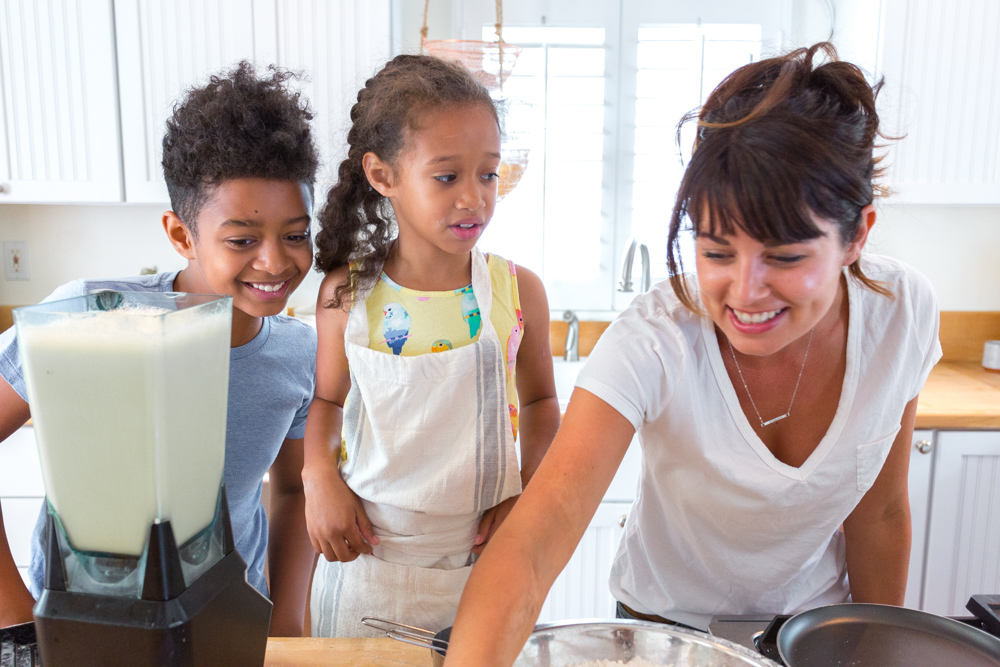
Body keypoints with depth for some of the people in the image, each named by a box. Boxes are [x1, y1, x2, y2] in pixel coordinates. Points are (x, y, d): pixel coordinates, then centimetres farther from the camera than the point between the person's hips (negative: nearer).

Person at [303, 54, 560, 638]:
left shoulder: (518, 292, -9)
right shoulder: (346, 293, -9)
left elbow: (539, 401, 6)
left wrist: (528, 495, -6)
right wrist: (320, 476, -9)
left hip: (480, 565, 0)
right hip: (365, 554, 1)